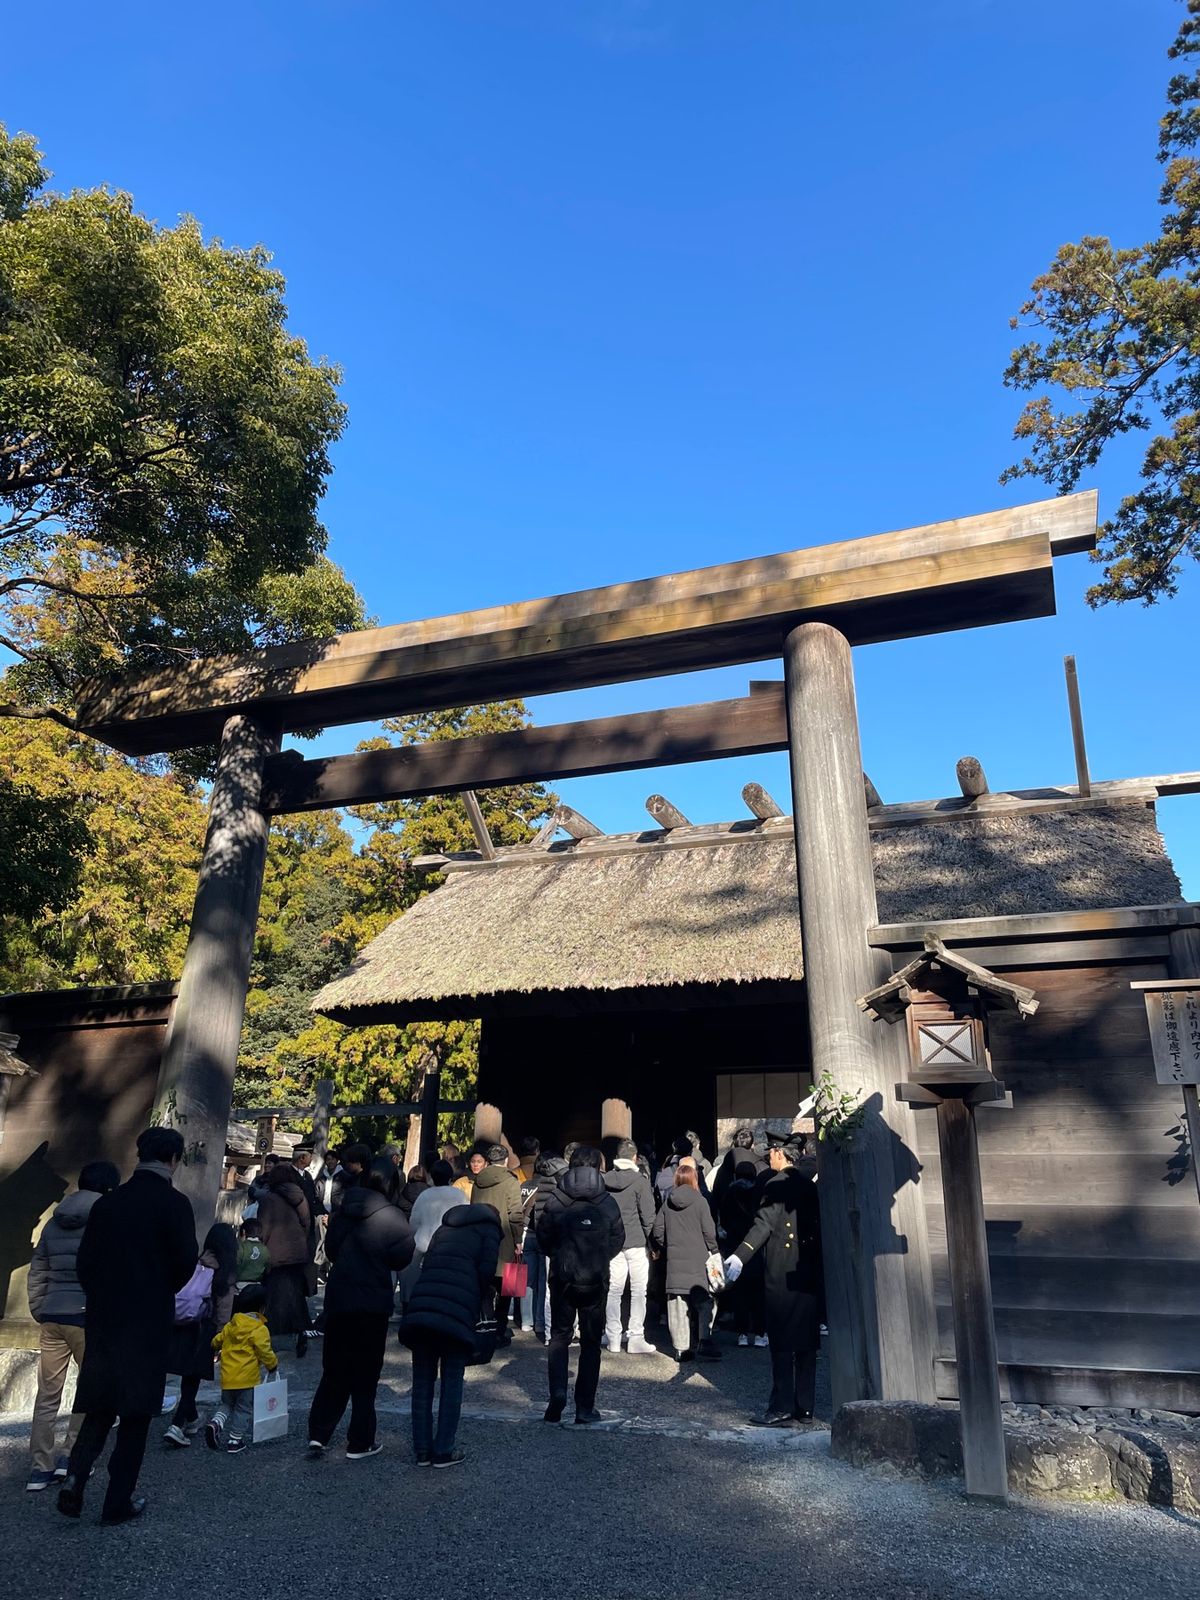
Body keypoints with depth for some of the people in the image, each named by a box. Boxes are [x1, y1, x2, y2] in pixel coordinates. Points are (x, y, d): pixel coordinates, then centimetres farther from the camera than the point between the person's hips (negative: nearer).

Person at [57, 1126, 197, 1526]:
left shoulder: (107, 1202, 2)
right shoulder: (173, 1203, -12)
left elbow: (84, 1261, 3)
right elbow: (186, 1260, -15)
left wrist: (101, 1296, 15)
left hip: (103, 1317, 4)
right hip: (149, 1320, -4)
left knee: (99, 1405, 18)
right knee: (136, 1411, 8)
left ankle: (75, 1475, 0)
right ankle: (119, 1502, 14)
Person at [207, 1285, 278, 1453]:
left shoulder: (230, 1326, 6)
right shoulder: (259, 1330, -14)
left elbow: (216, 1342, 18)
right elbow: (265, 1352, -16)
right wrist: (273, 1364, 4)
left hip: (227, 1376, 5)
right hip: (247, 1378, -5)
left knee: (227, 1404, 23)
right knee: (243, 1409, 10)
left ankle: (216, 1422, -2)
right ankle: (235, 1441, 12)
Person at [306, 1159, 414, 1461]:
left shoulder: (345, 1210, 3)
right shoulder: (392, 1217, -14)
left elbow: (330, 1247, 13)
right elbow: (401, 1258, -10)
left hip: (338, 1297, 5)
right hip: (372, 1303, -5)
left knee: (334, 1371, 16)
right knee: (365, 1374, 7)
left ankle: (318, 1436, 11)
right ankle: (359, 1442, 13)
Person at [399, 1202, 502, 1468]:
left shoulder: (444, 1228, 30)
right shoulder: (489, 1228, 14)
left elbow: (428, 1264, 21)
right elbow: (486, 1269, 1)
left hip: (421, 1305, 4)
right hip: (457, 1311, -4)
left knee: (422, 1381, 14)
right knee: (452, 1382, 8)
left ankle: (422, 1451, 18)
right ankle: (443, 1451, 10)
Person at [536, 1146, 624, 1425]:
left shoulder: (554, 1202, -7)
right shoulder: (608, 1203, -5)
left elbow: (543, 1237, 0)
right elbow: (617, 1240, 1)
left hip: (562, 1278, 0)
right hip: (596, 1280, 0)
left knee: (559, 1336, 14)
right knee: (591, 1341, 11)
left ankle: (557, 1391, -6)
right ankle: (585, 1407, 12)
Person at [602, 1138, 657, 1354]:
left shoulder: (605, 1180, 2)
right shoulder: (640, 1181, -11)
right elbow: (648, 1215, -11)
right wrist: (649, 1237, 4)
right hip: (636, 1242, -4)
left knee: (614, 1289, 11)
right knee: (638, 1291, 4)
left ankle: (613, 1338, 16)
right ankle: (636, 1338, 4)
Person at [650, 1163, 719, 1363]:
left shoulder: (668, 1202, 6)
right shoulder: (699, 1201, -5)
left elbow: (657, 1231, 8)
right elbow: (709, 1231, -7)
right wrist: (712, 1251, 7)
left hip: (674, 1259, 3)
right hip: (697, 1259, -3)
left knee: (677, 1301, 6)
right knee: (703, 1300, 2)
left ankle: (681, 1347, 7)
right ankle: (704, 1342, -10)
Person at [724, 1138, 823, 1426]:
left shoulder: (778, 1184, -11)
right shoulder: (810, 1185, 9)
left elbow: (764, 1223, -21)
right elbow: (816, 1226, 14)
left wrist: (740, 1256, -26)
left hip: (782, 1275, -7)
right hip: (809, 1273, 7)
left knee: (782, 1344, -1)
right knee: (806, 1343, 11)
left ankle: (782, 1409, 1)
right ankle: (805, 1408, 16)